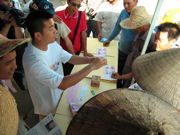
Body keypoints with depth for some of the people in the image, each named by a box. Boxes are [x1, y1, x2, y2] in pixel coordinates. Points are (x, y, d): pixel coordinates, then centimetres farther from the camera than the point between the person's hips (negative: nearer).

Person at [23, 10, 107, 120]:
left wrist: (90, 60, -17)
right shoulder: (33, 61, -37)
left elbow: (70, 58, 0)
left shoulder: (52, 44, -12)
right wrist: (91, 66, -35)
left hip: (60, 94, 6)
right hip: (49, 109, -6)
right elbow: (63, 84, -38)